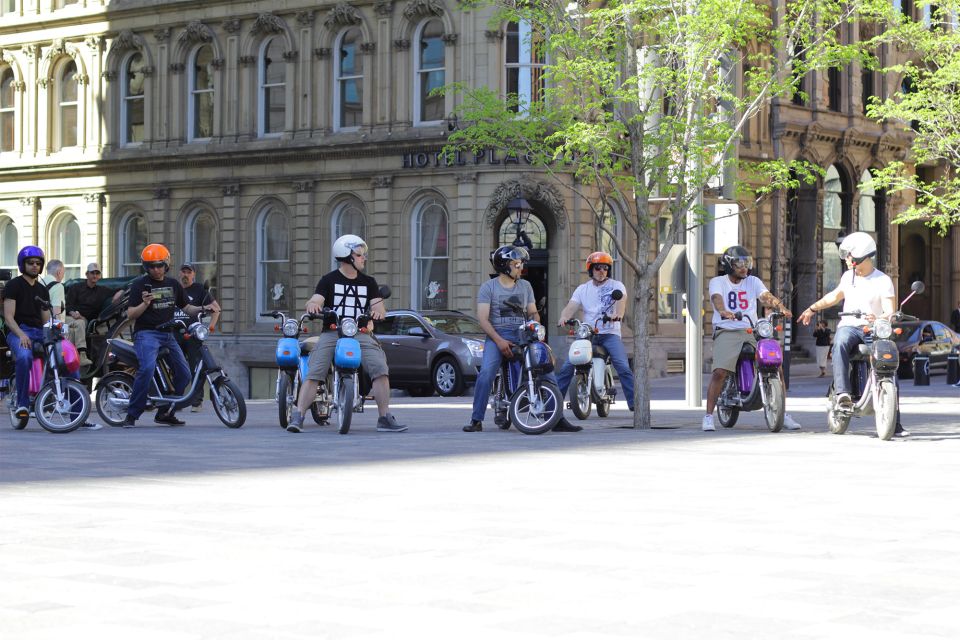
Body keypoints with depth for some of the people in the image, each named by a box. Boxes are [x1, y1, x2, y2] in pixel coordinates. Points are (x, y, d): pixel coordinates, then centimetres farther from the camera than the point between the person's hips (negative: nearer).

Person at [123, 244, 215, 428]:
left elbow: (186, 307, 20)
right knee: (147, 369, -28)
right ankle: (132, 415, -22)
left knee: (184, 374, 3)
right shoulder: (139, 285, -2)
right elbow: (130, 314, -5)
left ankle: (165, 413, 16)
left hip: (168, 334, 6)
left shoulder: (173, 284, 15)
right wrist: (145, 304, -22)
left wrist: (203, 308, 2)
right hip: (146, 333, -6)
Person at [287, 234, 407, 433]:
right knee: (313, 373, -18)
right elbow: (315, 300, -5)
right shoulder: (329, 280, 8)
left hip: (360, 333, 2)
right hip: (332, 332, -2)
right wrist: (312, 305, -30)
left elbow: (378, 305, 7)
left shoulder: (368, 282, 17)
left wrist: (378, 309, -19)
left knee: (380, 369, -18)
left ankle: (385, 418, -12)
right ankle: (297, 417, -18)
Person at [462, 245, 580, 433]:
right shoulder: (488, 287, 2)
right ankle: (476, 420, -18)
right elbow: (483, 318, -5)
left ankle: (558, 419, -4)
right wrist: (499, 341, -18)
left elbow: (533, 313, 16)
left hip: (523, 334, 4)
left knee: (547, 370, -9)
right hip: (497, 335, -4)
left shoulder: (525, 286, 15)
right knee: (486, 373, -26)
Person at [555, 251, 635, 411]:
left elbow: (621, 300, -15)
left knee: (623, 368, -18)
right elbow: (571, 306, 1)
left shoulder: (616, 285, 6)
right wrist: (563, 317, -23)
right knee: (567, 367, -7)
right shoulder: (582, 289, 14)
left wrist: (618, 314, -38)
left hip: (610, 334, -2)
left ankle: (634, 403, -15)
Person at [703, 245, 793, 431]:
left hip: (752, 331, 3)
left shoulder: (753, 281, 15)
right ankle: (708, 416, -12)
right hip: (727, 332, -3)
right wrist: (724, 311, -39)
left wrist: (781, 307, -25)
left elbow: (766, 296, -3)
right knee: (720, 372, -22)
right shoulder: (717, 282, 5)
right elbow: (716, 298, -16)